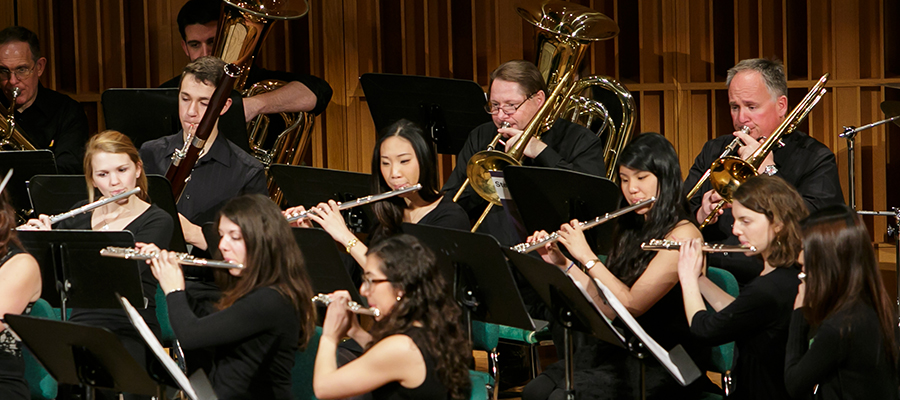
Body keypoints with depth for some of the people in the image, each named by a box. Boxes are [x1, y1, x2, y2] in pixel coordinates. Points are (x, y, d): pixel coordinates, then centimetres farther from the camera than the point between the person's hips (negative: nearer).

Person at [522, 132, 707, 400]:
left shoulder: (683, 235, -11)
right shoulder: (631, 230, 16)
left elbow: (631, 304, -18)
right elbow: (606, 304, 13)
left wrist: (586, 256, -13)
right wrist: (562, 264, 4)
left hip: (665, 364, -7)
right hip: (618, 348, 7)